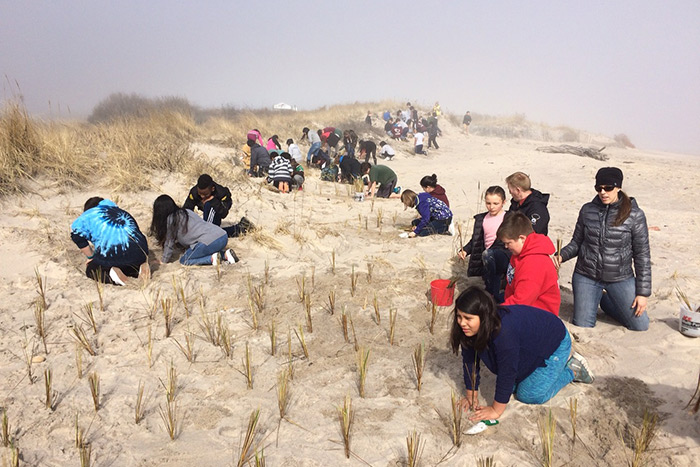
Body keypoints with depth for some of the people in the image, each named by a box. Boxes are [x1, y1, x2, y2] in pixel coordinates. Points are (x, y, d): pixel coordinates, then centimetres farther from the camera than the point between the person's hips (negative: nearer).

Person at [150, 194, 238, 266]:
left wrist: (164, 261, 21)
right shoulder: (185, 211, 24)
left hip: (209, 242, -8)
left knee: (184, 260, 10)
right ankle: (225, 254, 10)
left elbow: (169, 243, 10)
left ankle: (212, 258, -8)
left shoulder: (171, 219, 1)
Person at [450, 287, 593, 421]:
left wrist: (496, 410, -28)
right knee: (512, 387, 10)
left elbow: (507, 373, -37)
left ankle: (573, 370, 11)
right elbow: (470, 361, -10)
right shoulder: (469, 329, -21)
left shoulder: (503, 332, -44)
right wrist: (471, 395, -7)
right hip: (532, 346, 7)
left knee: (528, 395, -8)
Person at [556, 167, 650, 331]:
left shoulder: (634, 215, -8)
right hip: (586, 276, 1)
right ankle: (593, 302, 34)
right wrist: (561, 256, -15)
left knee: (640, 326, 2)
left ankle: (605, 301, 27)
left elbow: (642, 255, -5)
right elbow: (576, 243, 7)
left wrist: (643, 292, -6)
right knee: (582, 327, 2)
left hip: (620, 278, -1)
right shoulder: (587, 210, -1)